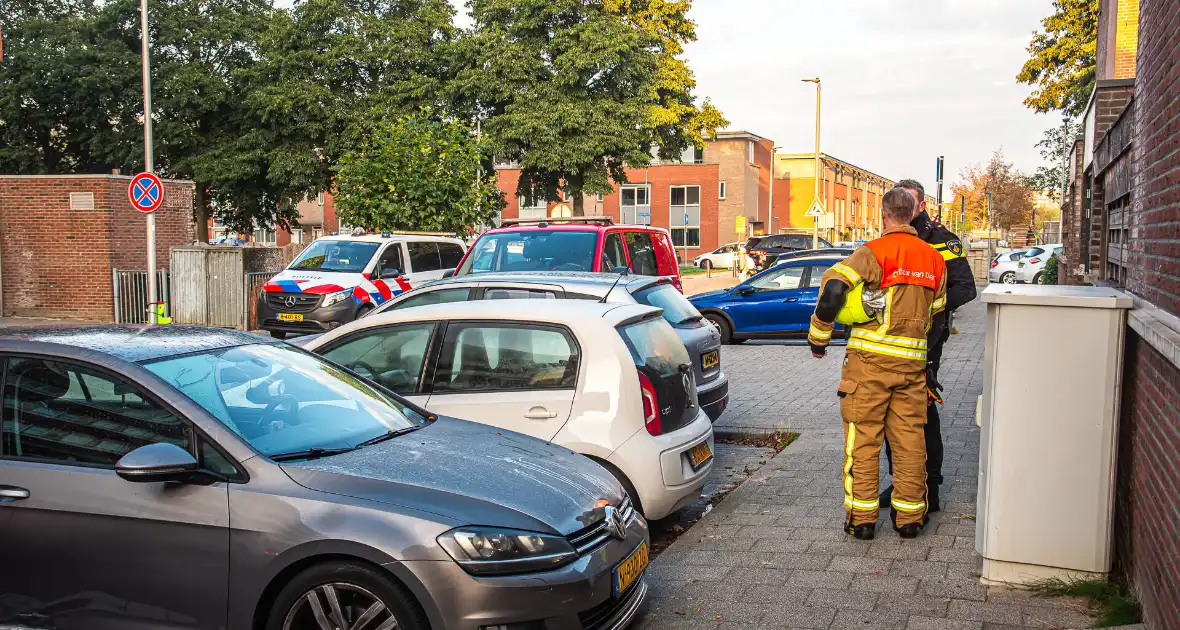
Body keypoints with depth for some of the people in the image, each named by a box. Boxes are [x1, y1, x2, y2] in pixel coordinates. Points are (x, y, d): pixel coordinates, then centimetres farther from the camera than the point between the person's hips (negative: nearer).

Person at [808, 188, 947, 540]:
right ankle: (909, 516, 17)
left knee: (863, 438, 2)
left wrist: (818, 337, -9)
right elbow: (936, 311, 18)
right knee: (910, 437, 10)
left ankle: (862, 518, 5)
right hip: (912, 360, 5)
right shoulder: (934, 259, 10)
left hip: (871, 357, -5)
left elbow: (833, 289, -19)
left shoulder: (874, 252, -9)